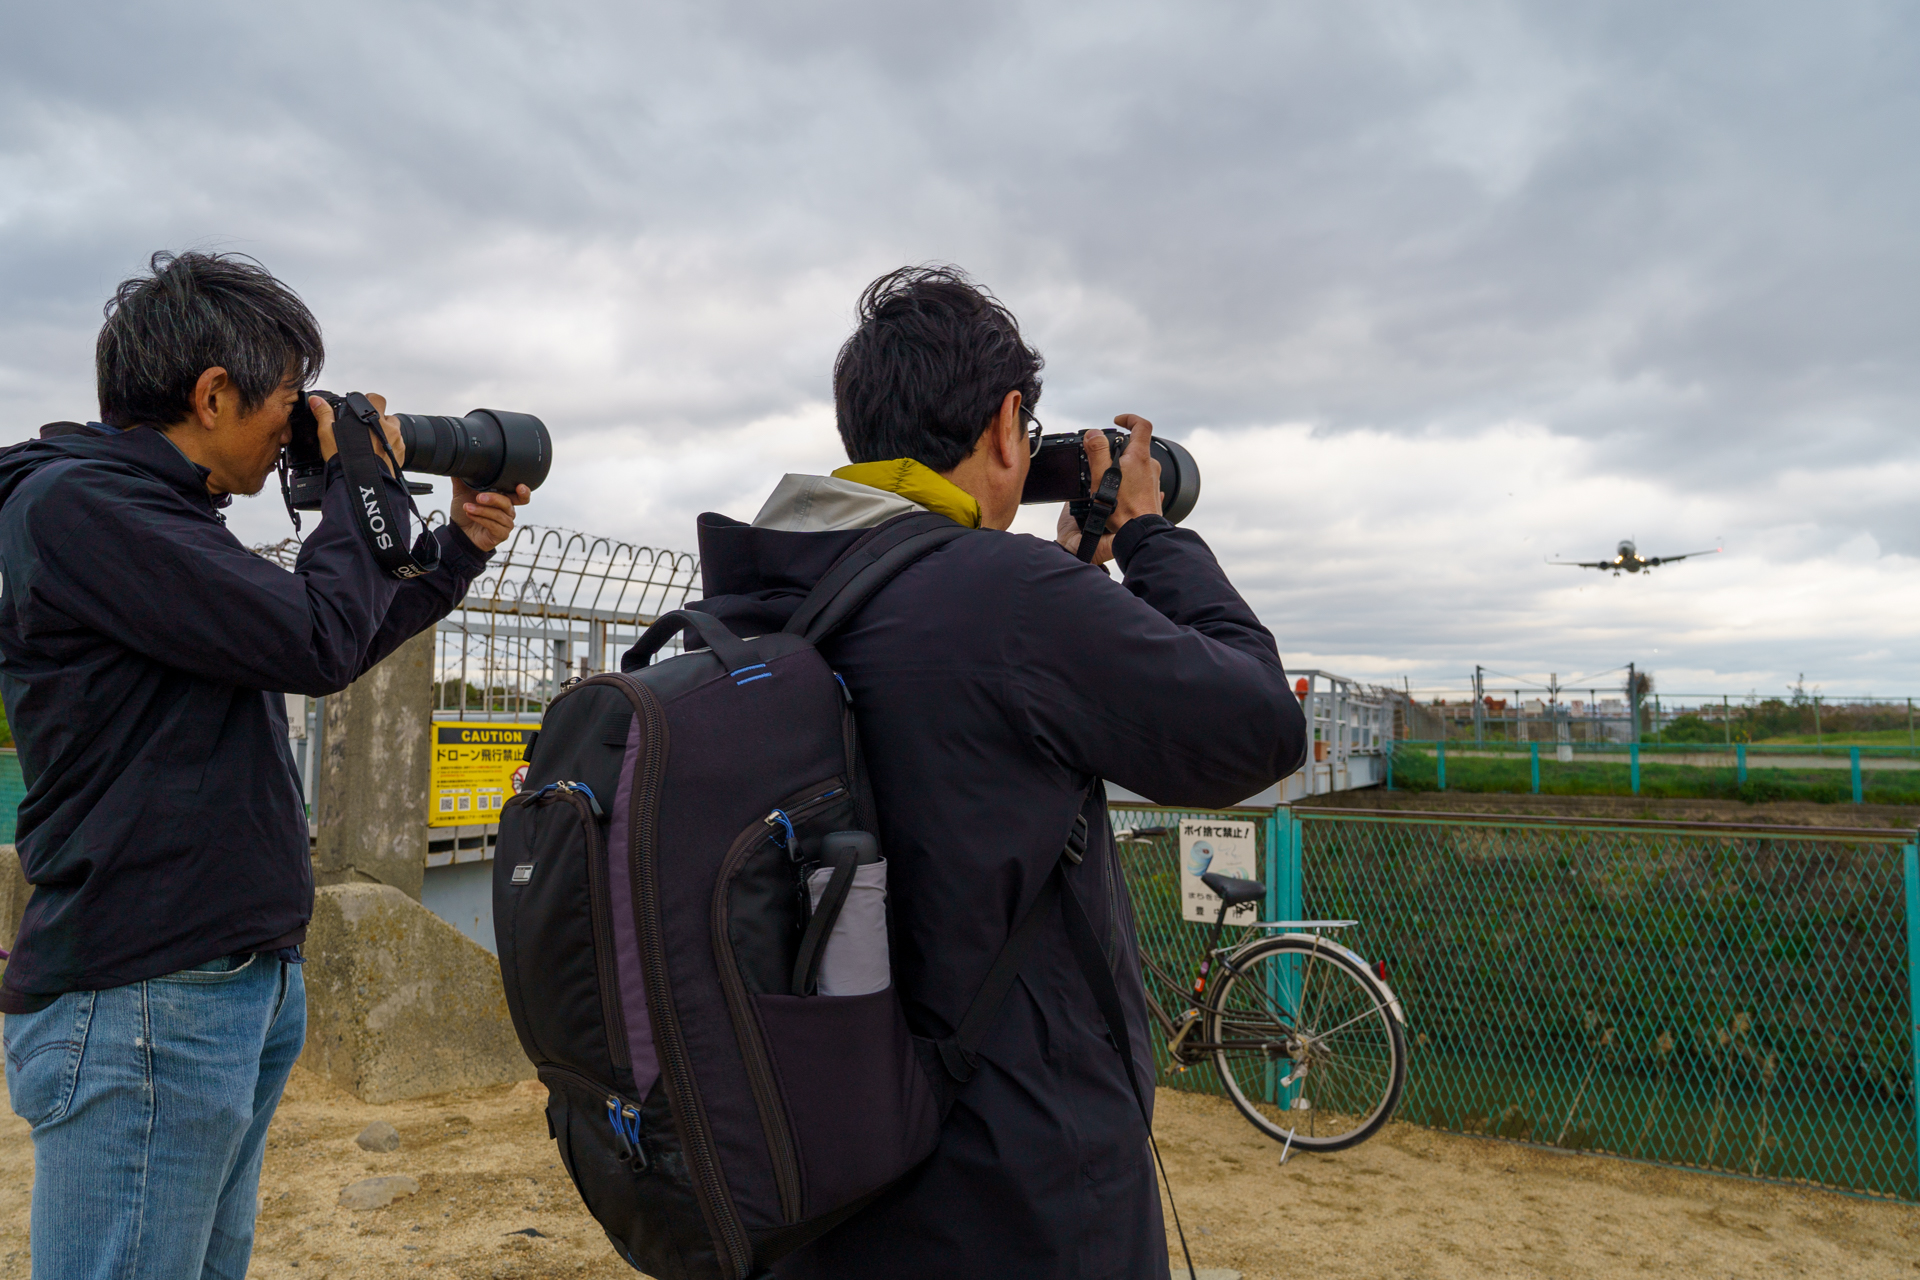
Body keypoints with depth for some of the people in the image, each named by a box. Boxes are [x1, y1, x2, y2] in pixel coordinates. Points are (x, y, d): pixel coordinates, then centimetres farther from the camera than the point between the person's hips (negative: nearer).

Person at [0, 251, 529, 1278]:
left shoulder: (168, 519, 15)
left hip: (246, 989, 9)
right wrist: (361, 482, -5)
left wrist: (460, 547, 20)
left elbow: (333, 654, 23)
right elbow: (319, 639, -20)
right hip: (144, 1003, -9)